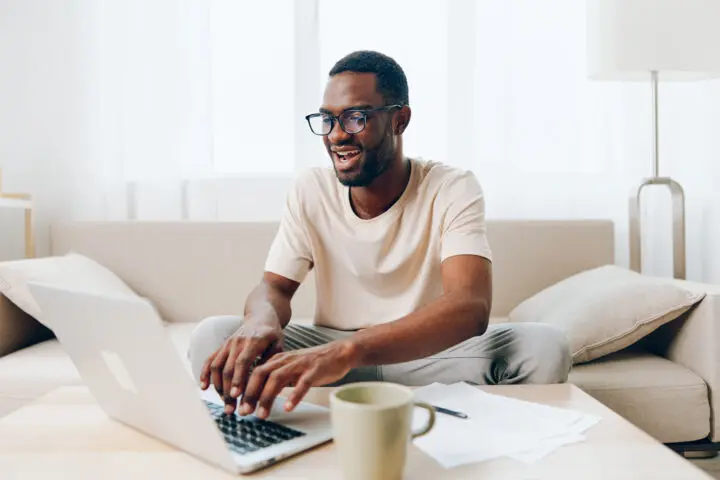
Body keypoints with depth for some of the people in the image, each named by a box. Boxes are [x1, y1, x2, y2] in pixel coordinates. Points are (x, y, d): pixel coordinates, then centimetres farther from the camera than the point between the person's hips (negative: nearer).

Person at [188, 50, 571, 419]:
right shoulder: (310, 190, -3)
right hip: (331, 353, 2)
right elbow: (274, 286, -2)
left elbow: (471, 307, -30)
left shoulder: (452, 190, -14)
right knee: (213, 335, -22)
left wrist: (348, 349, -48)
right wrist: (261, 319, -31)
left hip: (429, 356, -1)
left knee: (544, 346, -28)